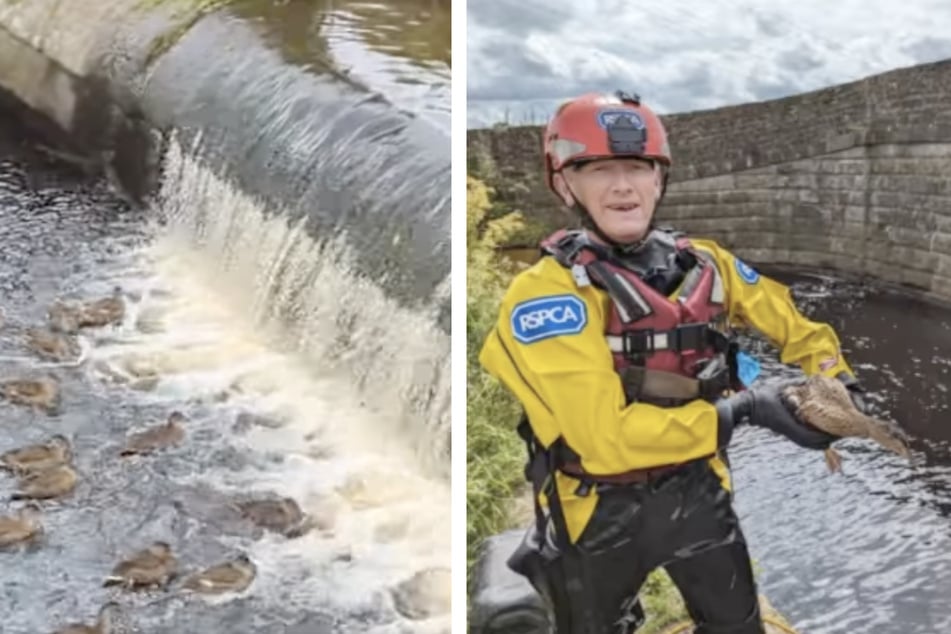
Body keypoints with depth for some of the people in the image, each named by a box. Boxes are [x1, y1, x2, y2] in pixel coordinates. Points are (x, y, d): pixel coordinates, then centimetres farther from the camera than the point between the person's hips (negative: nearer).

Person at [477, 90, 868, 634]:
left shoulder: (706, 264, -5)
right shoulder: (545, 292, -23)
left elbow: (792, 322, 13)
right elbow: (606, 435, -30)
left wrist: (836, 383, -5)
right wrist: (745, 410, -31)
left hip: (696, 490, 4)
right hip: (600, 511, -4)